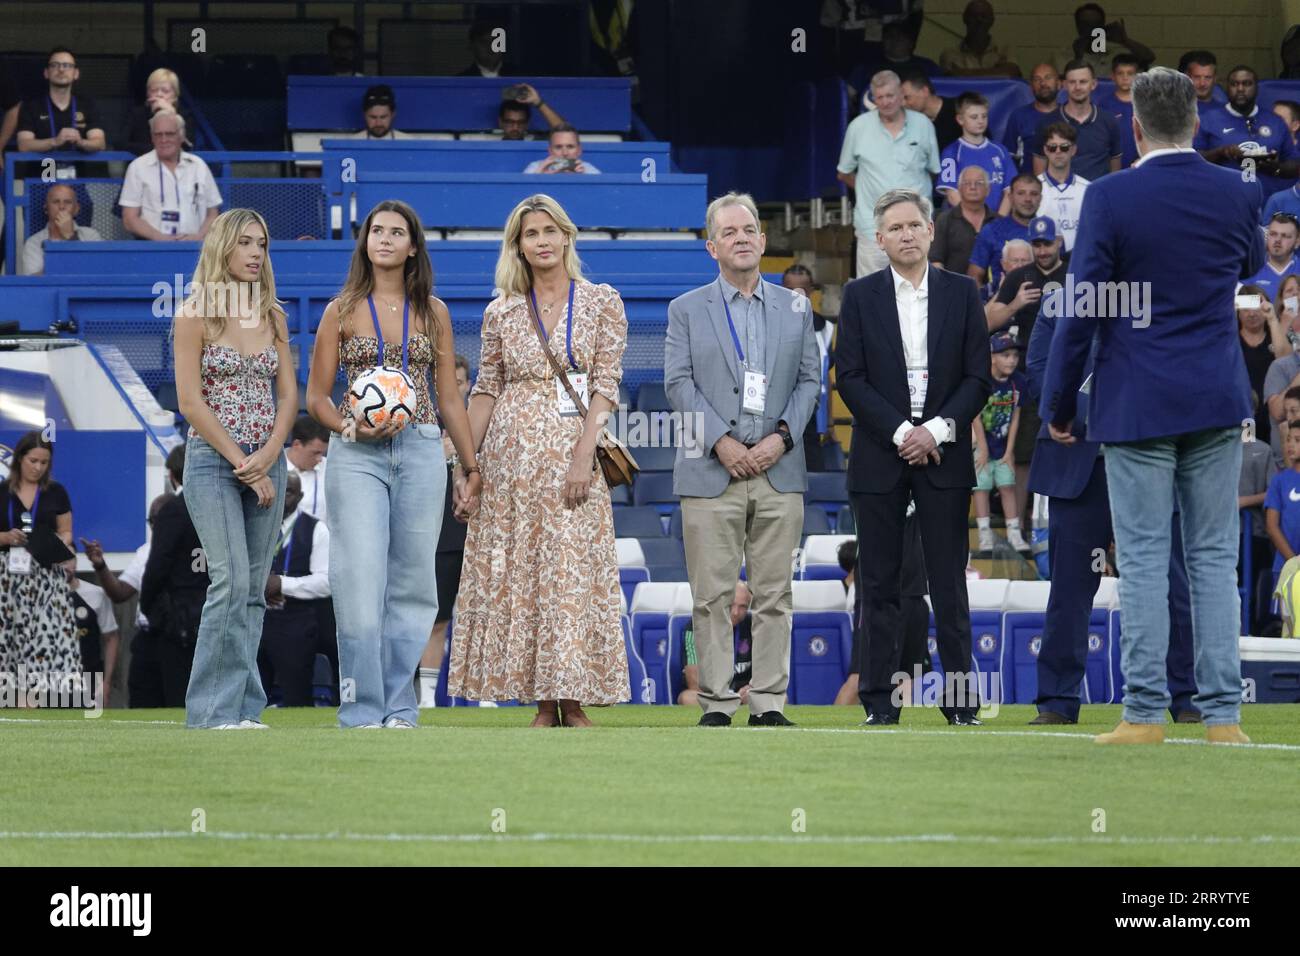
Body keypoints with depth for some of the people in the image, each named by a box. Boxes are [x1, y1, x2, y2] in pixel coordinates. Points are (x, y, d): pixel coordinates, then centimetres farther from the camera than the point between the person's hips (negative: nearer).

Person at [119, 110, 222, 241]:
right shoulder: (138, 167, 9)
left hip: (194, 246, 2)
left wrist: (199, 236, -4)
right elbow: (129, 220, 3)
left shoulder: (198, 166, 16)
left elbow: (213, 214, 17)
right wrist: (163, 238, -11)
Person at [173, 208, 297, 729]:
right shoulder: (196, 315, -3)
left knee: (253, 589, 3)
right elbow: (190, 400, -8)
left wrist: (268, 456, -7)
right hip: (212, 458, -5)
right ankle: (217, 707, -12)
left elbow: (287, 394, 10)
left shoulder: (273, 315, 12)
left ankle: (241, 708, 6)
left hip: (266, 463, 5)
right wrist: (242, 463, -11)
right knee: (232, 580, -15)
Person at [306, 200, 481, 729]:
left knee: (412, 585, 1)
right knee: (361, 581, -10)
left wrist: (471, 467, 11)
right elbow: (316, 396, 7)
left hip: (421, 452, 2)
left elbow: (449, 398, 14)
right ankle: (362, 710, -5)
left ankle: (398, 708, 8)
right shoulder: (342, 311, 6)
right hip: (357, 455, -2)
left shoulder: (433, 312, 11)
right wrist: (351, 428, -12)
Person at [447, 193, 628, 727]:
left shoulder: (602, 304, 2)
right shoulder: (501, 313, 9)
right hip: (511, 457, 3)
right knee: (514, 574, -1)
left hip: (571, 453, -2)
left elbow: (605, 388, -4)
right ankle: (544, 704, 3)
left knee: (571, 573, -8)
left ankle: (572, 702, -4)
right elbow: (486, 392, 11)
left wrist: (583, 459, -14)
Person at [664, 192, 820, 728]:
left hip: (779, 470, 2)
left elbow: (809, 380, 10)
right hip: (710, 472, -2)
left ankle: (769, 704, 5)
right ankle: (716, 704, 1)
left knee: (774, 596, 1)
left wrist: (782, 436, -6)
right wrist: (721, 441, -11)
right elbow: (679, 383, 0)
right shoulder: (686, 310, 8)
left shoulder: (795, 309, 13)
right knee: (712, 597, -3)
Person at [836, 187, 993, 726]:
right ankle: (880, 702, 3)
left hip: (943, 454, 0)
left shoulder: (962, 294, 7)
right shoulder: (860, 296, 5)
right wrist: (900, 433, -10)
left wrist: (936, 429, -10)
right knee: (880, 584, 1)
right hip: (879, 456, 0)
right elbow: (850, 378, 0)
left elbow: (978, 378, 4)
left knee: (949, 582, -1)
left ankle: (961, 701, 1)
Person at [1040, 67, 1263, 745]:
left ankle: (1145, 714, -2)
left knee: (1143, 560, -1)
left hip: (1137, 403, -3)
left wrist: (1058, 404, 2)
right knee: (1214, 558, 6)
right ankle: (1222, 711, 4)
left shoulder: (1110, 199, -10)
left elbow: (1082, 312, -8)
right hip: (1217, 401, 3)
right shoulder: (1237, 193, 1)